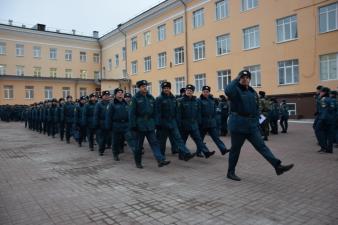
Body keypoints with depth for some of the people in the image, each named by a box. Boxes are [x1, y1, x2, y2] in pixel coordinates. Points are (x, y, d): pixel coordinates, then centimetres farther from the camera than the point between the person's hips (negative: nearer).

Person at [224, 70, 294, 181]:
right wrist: (237, 80, -22)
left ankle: (278, 166, 1)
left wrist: (256, 121, 11)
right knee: (235, 149, 4)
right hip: (238, 124, -5)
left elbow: (256, 109, 19)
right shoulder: (235, 90, -7)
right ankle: (230, 172, 18)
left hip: (251, 125, 6)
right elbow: (227, 91, -33)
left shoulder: (253, 92, 12)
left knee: (261, 146, 2)